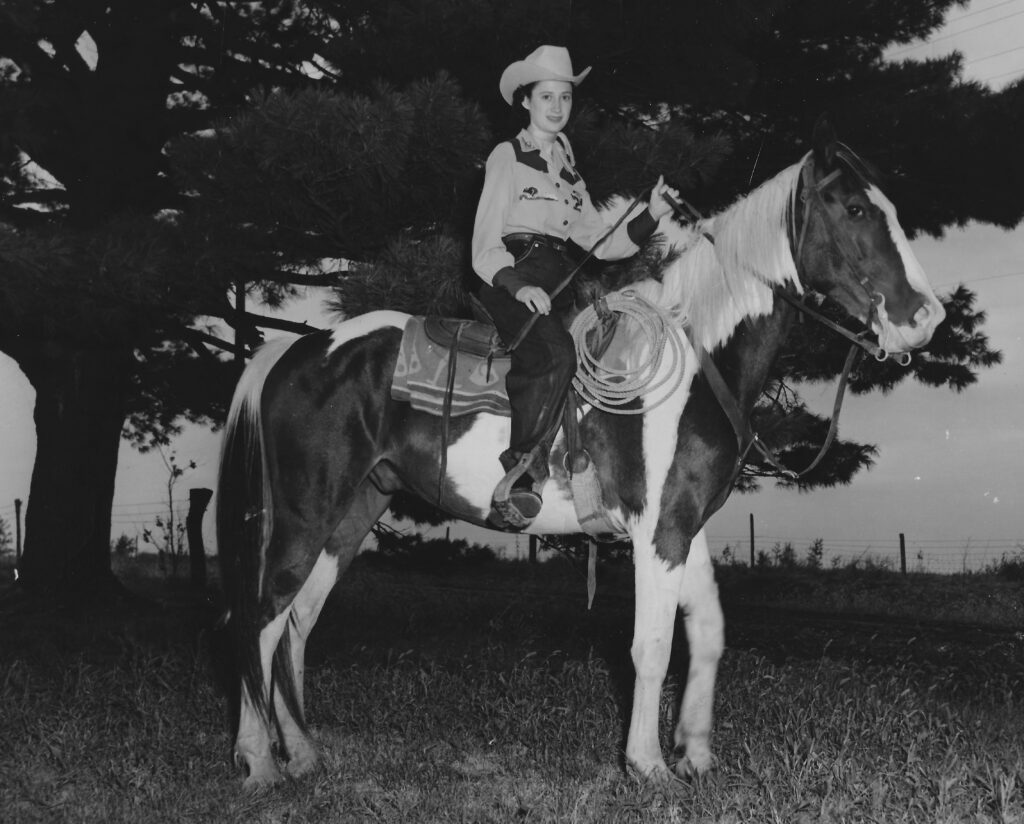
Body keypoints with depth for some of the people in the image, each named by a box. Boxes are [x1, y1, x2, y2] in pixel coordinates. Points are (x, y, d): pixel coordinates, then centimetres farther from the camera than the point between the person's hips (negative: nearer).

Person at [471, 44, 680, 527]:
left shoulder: (567, 172, 25)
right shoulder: (507, 157, 6)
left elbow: (602, 244, 21)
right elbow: (484, 248, -4)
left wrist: (651, 216, 6)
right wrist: (518, 284, -23)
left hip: (558, 284, 7)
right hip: (510, 281, -7)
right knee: (555, 354, -32)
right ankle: (521, 473, -30)